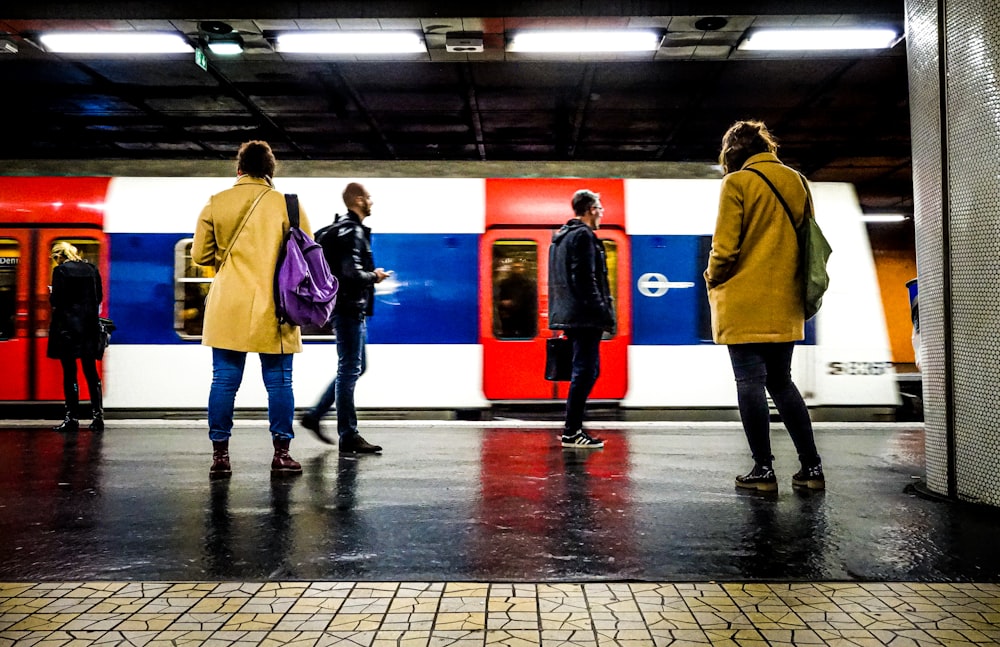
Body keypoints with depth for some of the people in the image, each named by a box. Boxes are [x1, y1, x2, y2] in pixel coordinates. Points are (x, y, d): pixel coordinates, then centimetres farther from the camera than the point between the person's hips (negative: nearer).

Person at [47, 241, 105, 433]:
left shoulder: (61, 270, -8)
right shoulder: (91, 269, 7)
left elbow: (56, 300, -11)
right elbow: (99, 297, 8)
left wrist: (52, 296, 10)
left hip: (67, 325, -5)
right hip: (89, 326, 5)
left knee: (69, 373, 1)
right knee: (91, 372, 8)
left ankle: (71, 418, 4)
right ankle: (98, 416, 6)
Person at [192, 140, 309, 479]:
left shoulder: (215, 204, 3)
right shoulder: (287, 205, -2)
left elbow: (200, 254, 7)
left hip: (227, 308, 2)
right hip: (273, 310, -1)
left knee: (224, 380, 7)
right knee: (278, 382, 6)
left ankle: (220, 455, 9)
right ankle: (281, 454, 10)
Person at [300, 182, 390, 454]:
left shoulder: (338, 227, 16)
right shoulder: (353, 231, -15)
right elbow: (352, 272, -27)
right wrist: (374, 276, -8)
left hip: (349, 308, 10)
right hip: (350, 307, -10)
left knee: (355, 367, 17)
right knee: (349, 369, -5)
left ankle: (315, 415, 20)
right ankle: (348, 436, 1)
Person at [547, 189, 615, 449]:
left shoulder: (561, 236, 20)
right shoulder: (583, 236, -10)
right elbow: (586, 280, -19)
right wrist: (603, 314, -17)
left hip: (569, 315, 10)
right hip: (584, 317, -10)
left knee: (585, 370, 16)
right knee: (585, 371, -5)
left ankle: (572, 427, 19)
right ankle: (572, 432, -2)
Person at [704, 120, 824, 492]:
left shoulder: (737, 183, -6)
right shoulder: (796, 182, 12)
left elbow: (724, 247, -11)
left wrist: (713, 280, 6)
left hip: (745, 304, -6)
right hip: (785, 305, 6)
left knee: (750, 382, 0)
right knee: (781, 382, 14)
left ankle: (763, 470, 5)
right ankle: (811, 467, 13)